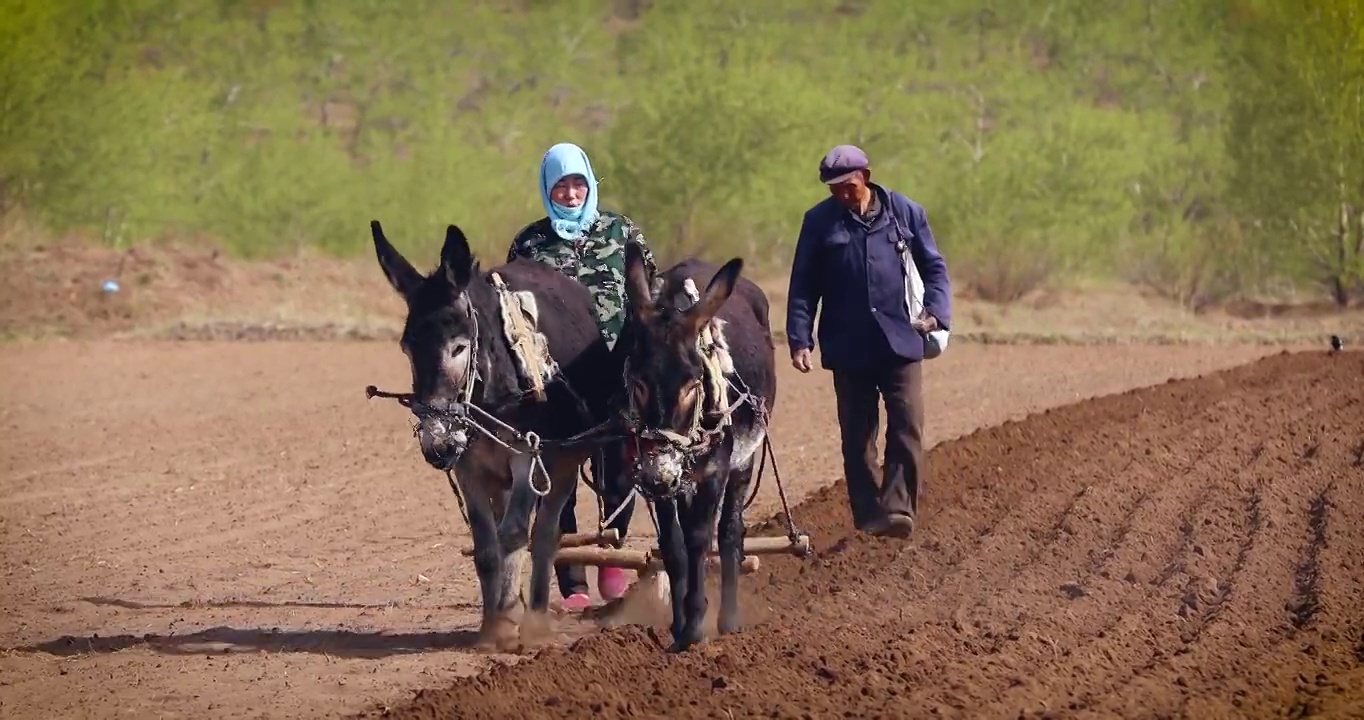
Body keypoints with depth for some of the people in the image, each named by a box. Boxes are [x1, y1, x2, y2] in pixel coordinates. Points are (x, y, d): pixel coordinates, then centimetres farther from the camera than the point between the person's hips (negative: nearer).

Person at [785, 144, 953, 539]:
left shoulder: (905, 212, 3)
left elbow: (933, 267, 9)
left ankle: (897, 508, -15)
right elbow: (803, 286, 4)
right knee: (857, 437, 5)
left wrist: (936, 312, -8)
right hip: (848, 347, 1)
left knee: (907, 427, -12)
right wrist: (799, 339, -7)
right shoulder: (819, 221, 2)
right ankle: (868, 516, 12)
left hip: (900, 342, -1)